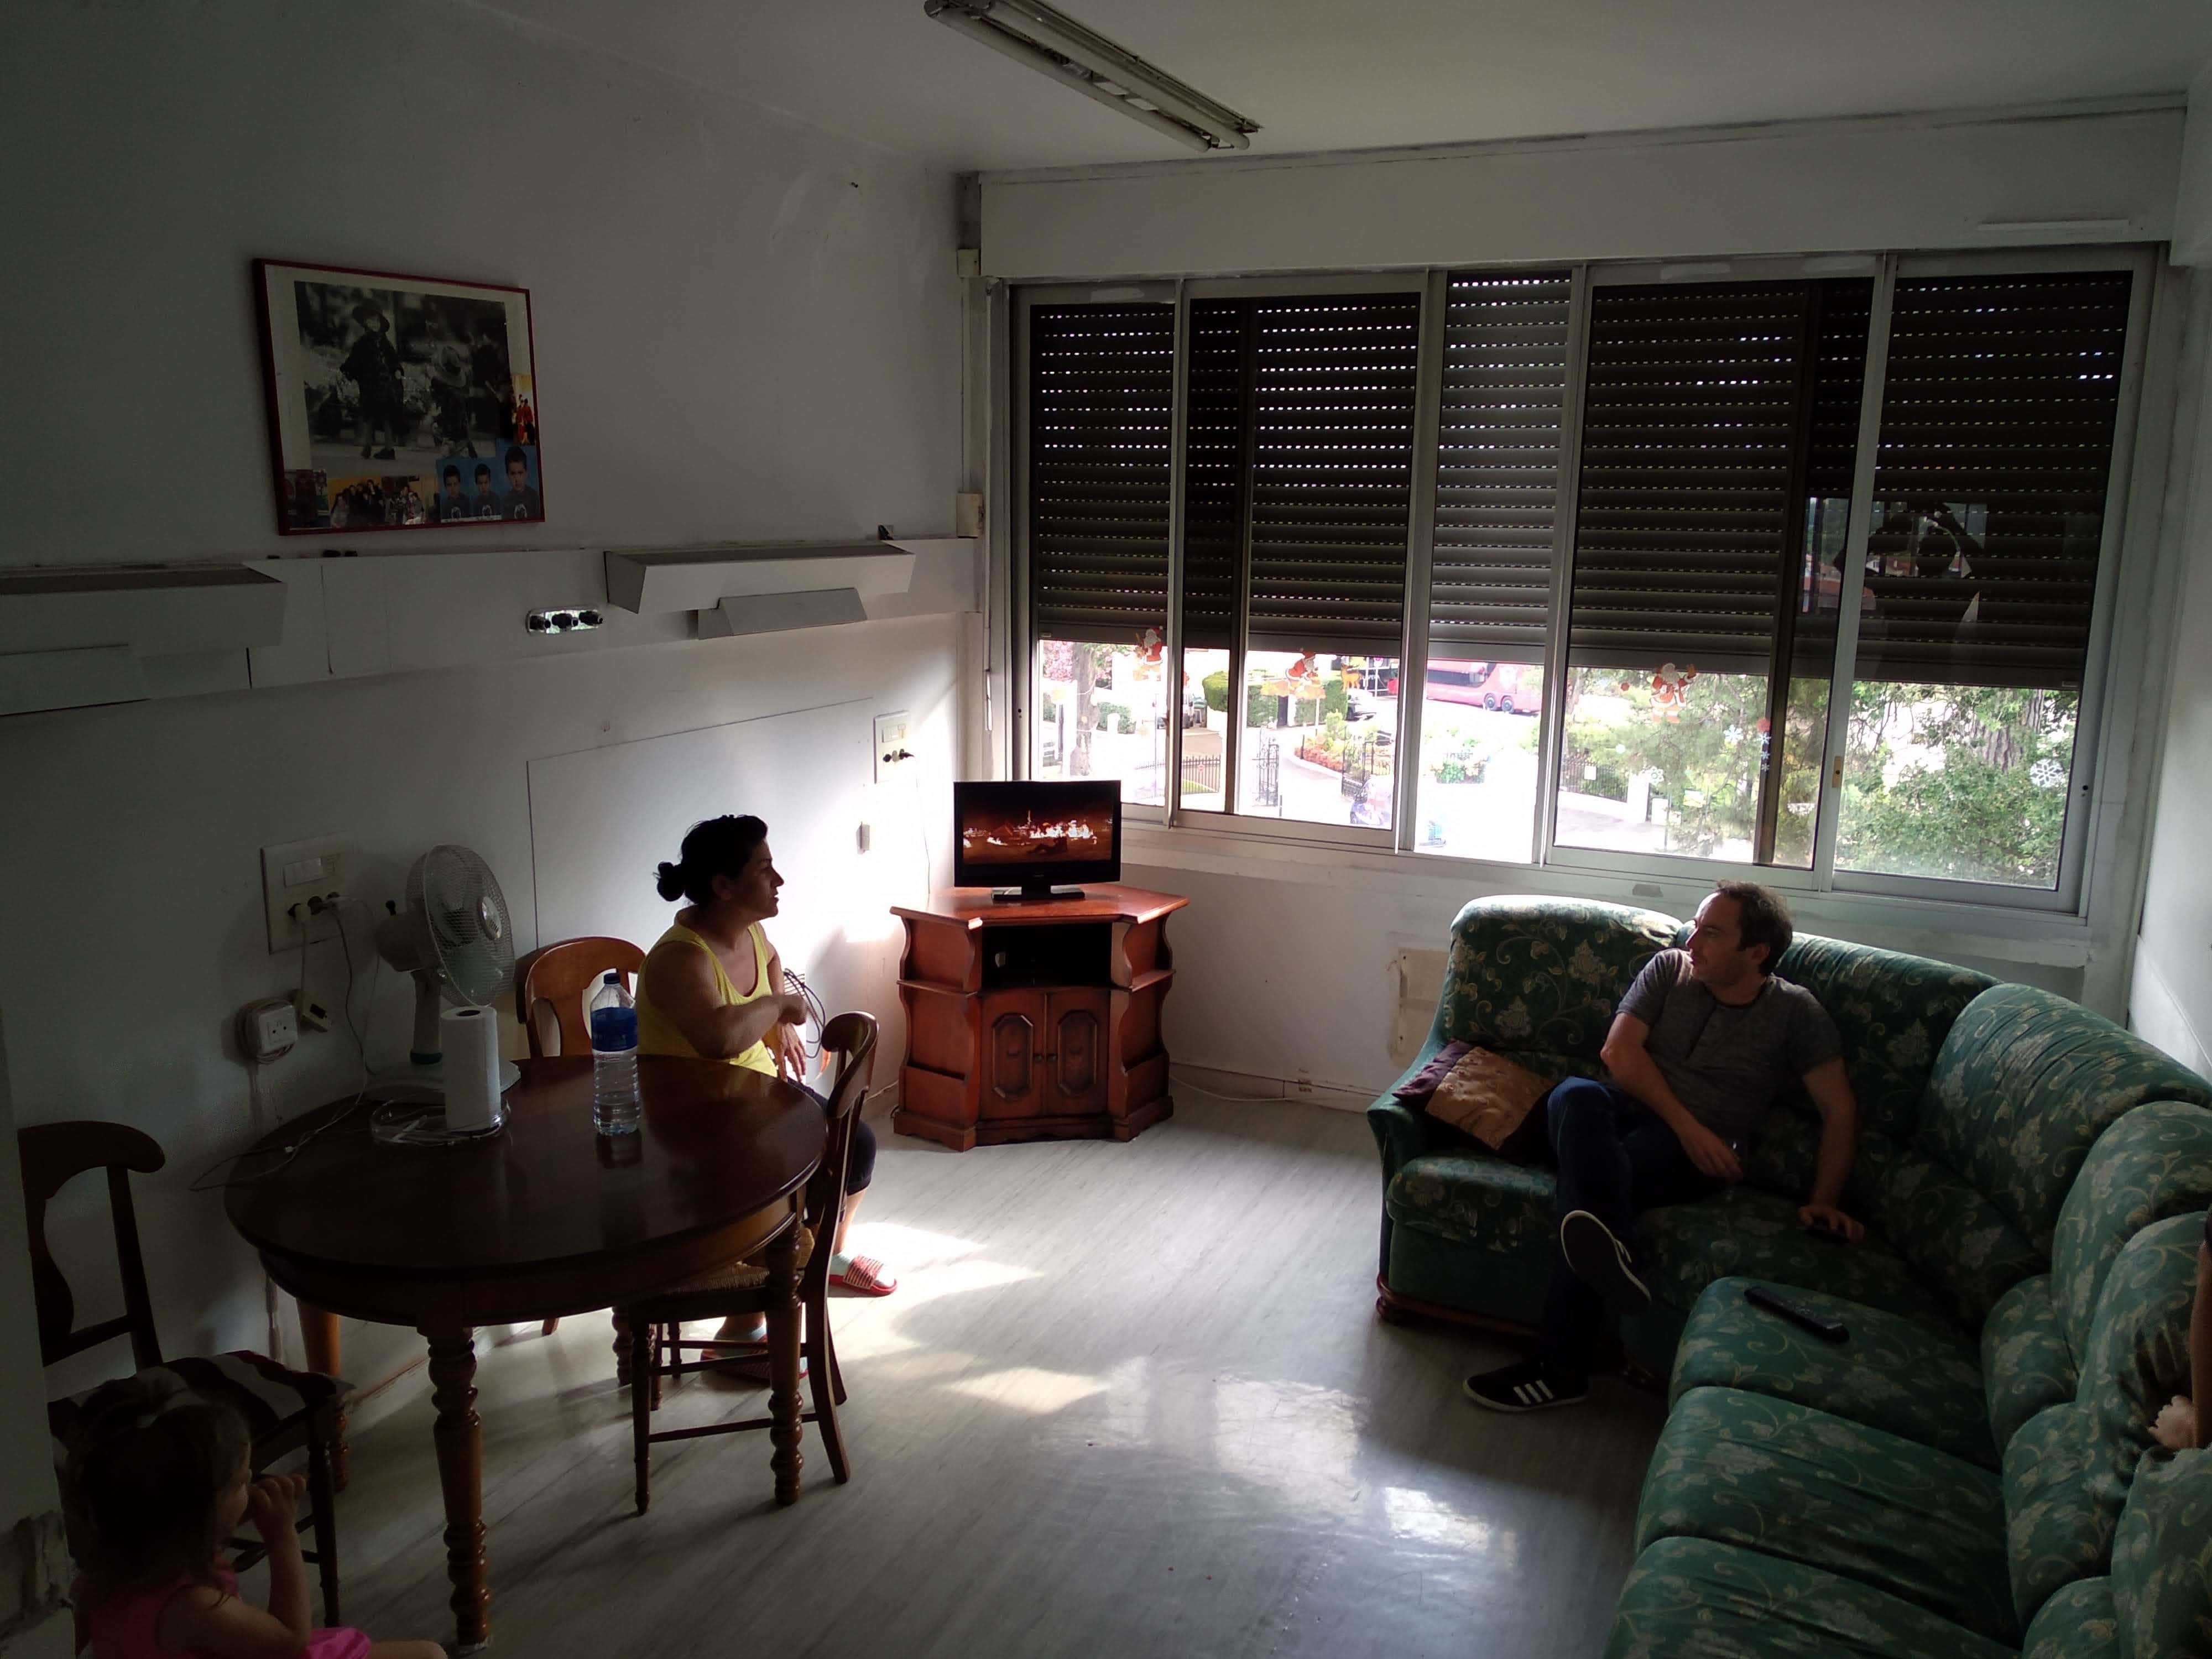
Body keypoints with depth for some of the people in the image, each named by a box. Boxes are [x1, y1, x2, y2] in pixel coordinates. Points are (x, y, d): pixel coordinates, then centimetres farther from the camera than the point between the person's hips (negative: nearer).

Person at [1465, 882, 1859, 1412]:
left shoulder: (1795, 1012, 7)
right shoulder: (1669, 970, 11)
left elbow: (1840, 1110, 6)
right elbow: (1619, 1050, 1)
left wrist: (1824, 1201, -4)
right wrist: (1685, 1123, -11)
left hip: (1699, 1151, -3)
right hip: (1630, 1113, 3)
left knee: (1582, 1187, -33)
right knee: (1575, 1095, -36)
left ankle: (1561, 1367, -37)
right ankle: (1610, 1250, -56)